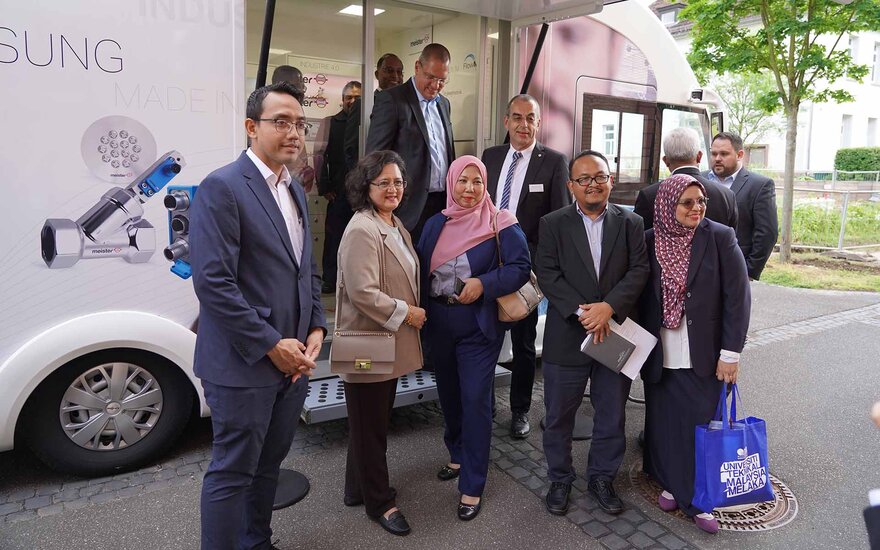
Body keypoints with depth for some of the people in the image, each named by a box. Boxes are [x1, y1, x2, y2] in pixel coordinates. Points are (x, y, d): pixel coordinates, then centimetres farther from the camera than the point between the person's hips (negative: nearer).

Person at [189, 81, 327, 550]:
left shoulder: (295, 191, 13)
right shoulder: (221, 187, -12)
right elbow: (212, 281, -19)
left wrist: (316, 328, 2)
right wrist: (270, 344, -17)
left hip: (293, 361, 8)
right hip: (244, 364, -8)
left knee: (269, 464, 20)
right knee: (233, 472, 6)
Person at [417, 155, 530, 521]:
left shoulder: (500, 223, -7)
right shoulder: (436, 224, 6)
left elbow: (521, 267, -11)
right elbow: (420, 270, 8)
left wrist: (484, 283, -23)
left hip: (479, 327, -5)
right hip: (438, 324, 5)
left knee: (475, 400, -3)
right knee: (448, 393, 18)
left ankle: (472, 485, 9)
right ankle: (458, 455, 41)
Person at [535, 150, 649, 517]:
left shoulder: (631, 223, 4)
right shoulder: (552, 224, -1)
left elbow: (639, 270, -5)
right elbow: (547, 274, -8)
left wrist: (609, 306, -19)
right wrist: (581, 311, -18)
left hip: (615, 334, 2)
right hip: (566, 336, -1)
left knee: (611, 415, 14)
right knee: (559, 415, 10)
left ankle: (602, 478, 34)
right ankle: (560, 480, 30)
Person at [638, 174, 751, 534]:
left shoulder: (720, 237, -7)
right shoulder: (649, 242, -1)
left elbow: (737, 297, -7)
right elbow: (641, 298, 5)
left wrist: (730, 353, -9)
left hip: (704, 356, -2)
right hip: (659, 356, 2)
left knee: (701, 427, 4)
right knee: (664, 423, 12)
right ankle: (672, 483, 32)